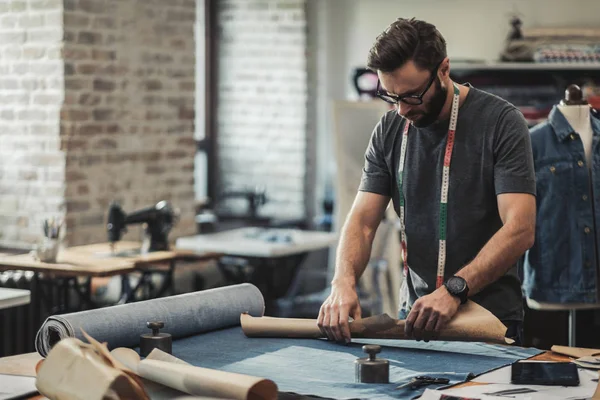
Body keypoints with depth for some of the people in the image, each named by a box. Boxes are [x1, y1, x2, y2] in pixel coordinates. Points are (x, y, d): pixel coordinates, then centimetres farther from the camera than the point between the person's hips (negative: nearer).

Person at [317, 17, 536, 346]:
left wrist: (453, 289, -29)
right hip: (414, 313, 4)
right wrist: (343, 282, -18)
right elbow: (363, 220, 3)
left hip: (489, 317, -4)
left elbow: (520, 229, -17)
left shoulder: (501, 121, -9)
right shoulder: (389, 131, 6)